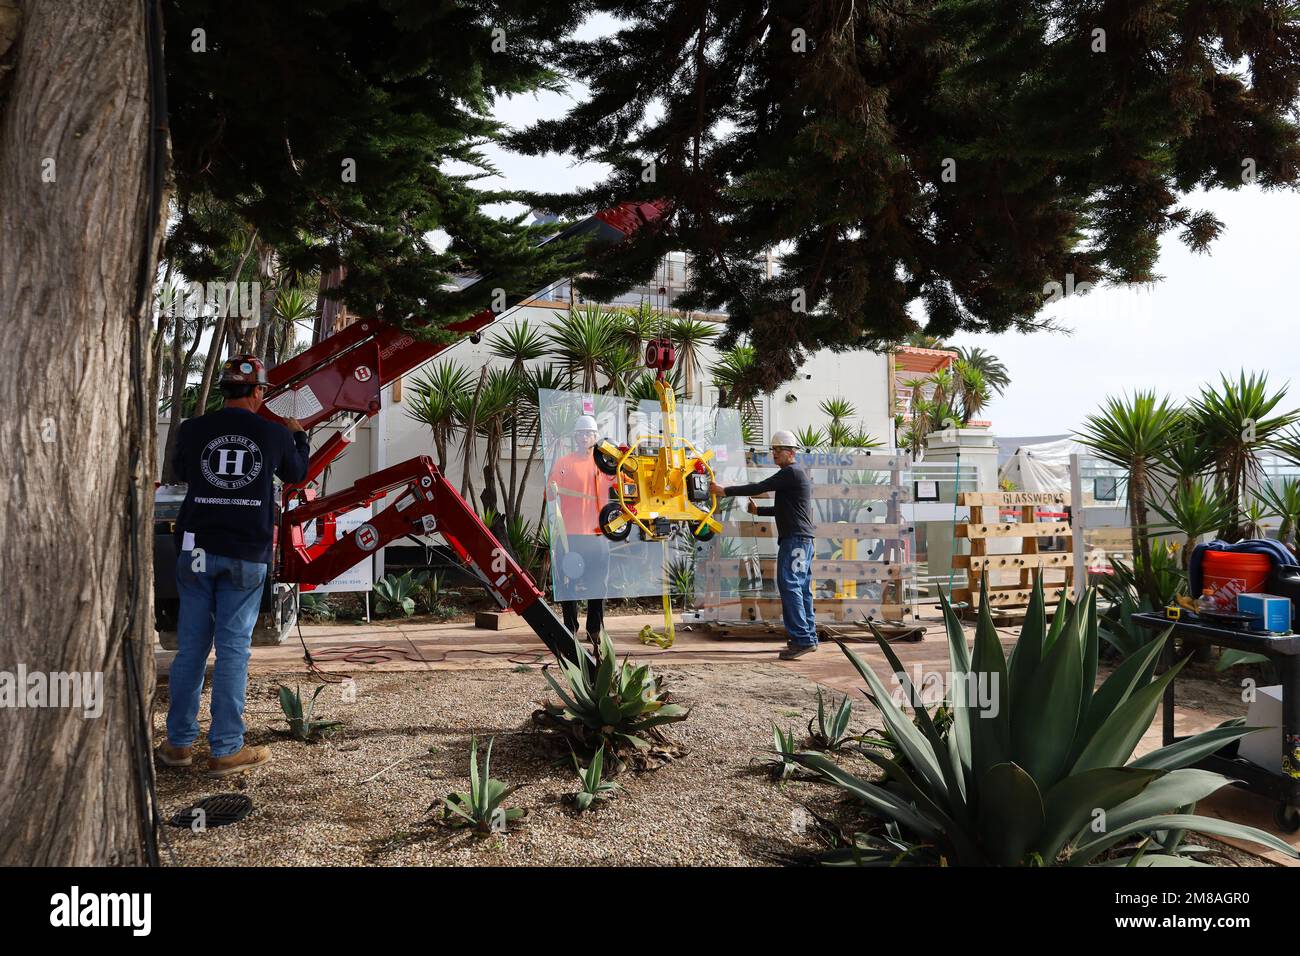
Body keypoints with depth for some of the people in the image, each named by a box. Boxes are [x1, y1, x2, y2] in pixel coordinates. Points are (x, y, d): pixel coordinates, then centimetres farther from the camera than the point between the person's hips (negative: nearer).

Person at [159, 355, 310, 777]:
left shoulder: (193, 430, -1)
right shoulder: (274, 434, -3)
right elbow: (297, 473, 17)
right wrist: (297, 435, 34)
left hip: (197, 549, 2)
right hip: (247, 556, -2)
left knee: (191, 646, 12)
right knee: (233, 650, 3)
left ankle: (179, 743, 21)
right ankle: (226, 750, 8)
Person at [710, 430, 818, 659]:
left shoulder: (791, 472, -9)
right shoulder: (795, 474, 24)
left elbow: (759, 487, -16)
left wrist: (725, 491, -13)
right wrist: (758, 511, 27)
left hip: (795, 538, -11)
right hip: (802, 539, 11)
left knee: (789, 585, -14)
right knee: (801, 588, 11)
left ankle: (801, 638, -18)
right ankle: (808, 637, 15)